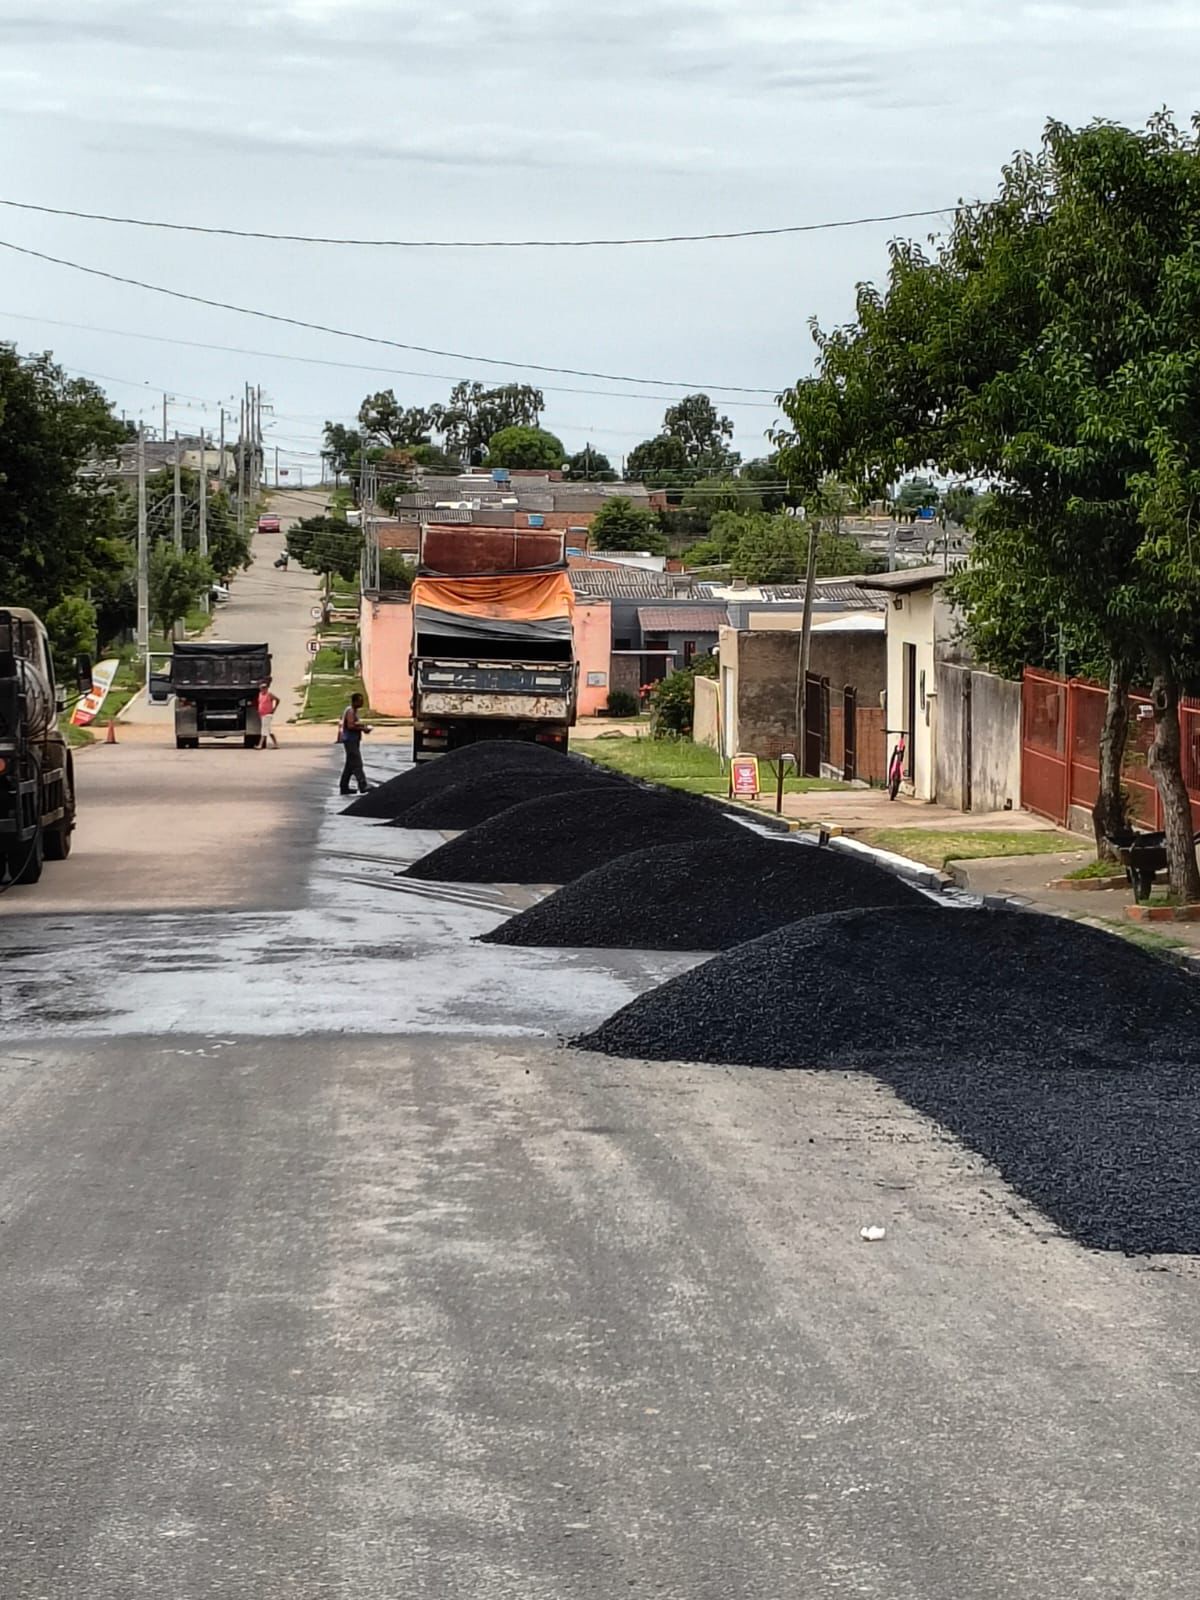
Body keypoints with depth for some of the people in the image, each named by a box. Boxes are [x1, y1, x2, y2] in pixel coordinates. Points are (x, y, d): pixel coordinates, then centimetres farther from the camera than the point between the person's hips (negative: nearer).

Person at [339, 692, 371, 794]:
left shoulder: (354, 711, 17)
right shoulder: (350, 711, -14)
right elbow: (350, 725, -24)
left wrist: (362, 726, 9)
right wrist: (362, 728, -17)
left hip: (353, 741, 11)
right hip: (350, 741, -11)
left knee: (350, 765, 13)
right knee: (357, 764, -14)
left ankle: (344, 787, 18)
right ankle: (363, 787, -19)